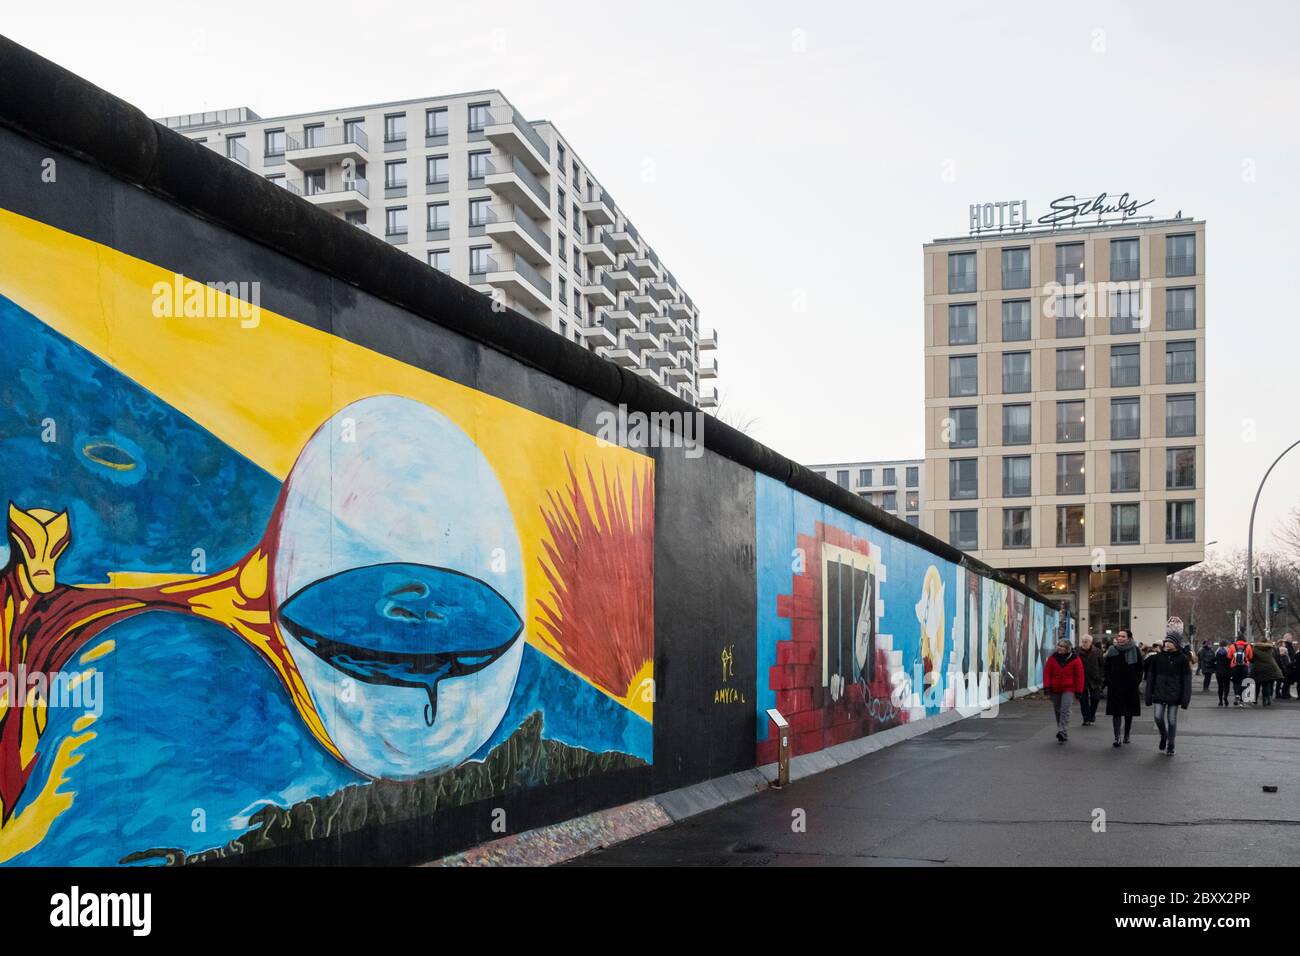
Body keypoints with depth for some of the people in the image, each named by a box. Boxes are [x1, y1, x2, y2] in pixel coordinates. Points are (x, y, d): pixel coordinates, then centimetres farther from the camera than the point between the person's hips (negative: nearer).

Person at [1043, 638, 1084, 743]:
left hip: (1068, 688, -4)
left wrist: (1079, 690, -5)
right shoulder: (1053, 658, 3)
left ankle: (1063, 732, -21)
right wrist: (1047, 686, -6)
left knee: (1065, 710, -16)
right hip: (1055, 688, 4)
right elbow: (1046, 672, 2)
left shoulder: (1075, 659, -4)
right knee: (1057, 710, 11)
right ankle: (1063, 734, 24)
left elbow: (1079, 675, -2)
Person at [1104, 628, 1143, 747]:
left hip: (1130, 687, 0)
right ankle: (1117, 737, -7)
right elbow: (1106, 668, 9)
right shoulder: (1112, 650, 3)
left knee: (1129, 712, 12)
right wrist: (1108, 681, -1)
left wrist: (1136, 681, -5)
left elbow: (1140, 669, 4)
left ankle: (1127, 735, 26)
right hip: (1115, 687, 0)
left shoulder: (1135, 651, -1)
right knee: (1116, 712, -5)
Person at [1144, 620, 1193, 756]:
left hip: (1174, 694, -2)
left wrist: (1185, 699, -7)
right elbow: (1150, 677, 5)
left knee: (1172, 720, 5)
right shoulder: (1157, 657, 2)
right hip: (1159, 693, 2)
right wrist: (1149, 696, 2)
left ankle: (1170, 746, 20)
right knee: (1158, 717, -5)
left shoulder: (1182, 659, -3)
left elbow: (1186, 680, -2)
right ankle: (1163, 736, 26)